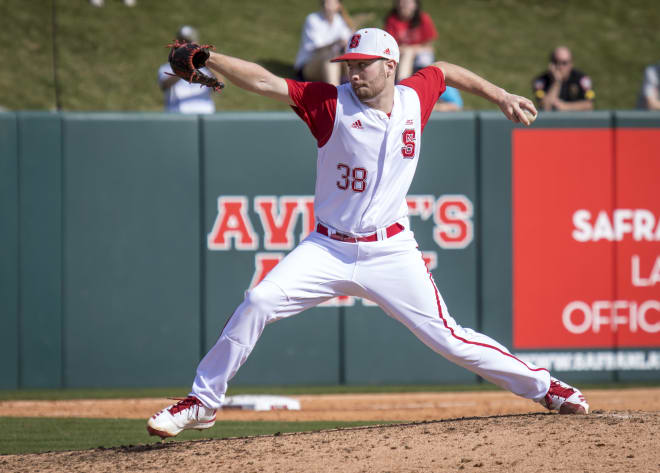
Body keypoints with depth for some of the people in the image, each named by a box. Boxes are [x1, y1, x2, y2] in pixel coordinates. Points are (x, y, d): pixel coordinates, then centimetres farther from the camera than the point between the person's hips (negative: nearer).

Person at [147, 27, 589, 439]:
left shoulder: (414, 98, 0)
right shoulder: (333, 103, -9)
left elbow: (444, 70, 23)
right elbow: (265, 81, -18)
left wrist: (500, 96, 23)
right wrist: (207, 59, -29)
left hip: (391, 253, 1)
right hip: (329, 249, -1)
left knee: (447, 337, -4)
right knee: (258, 303, -18)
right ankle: (203, 403, -6)